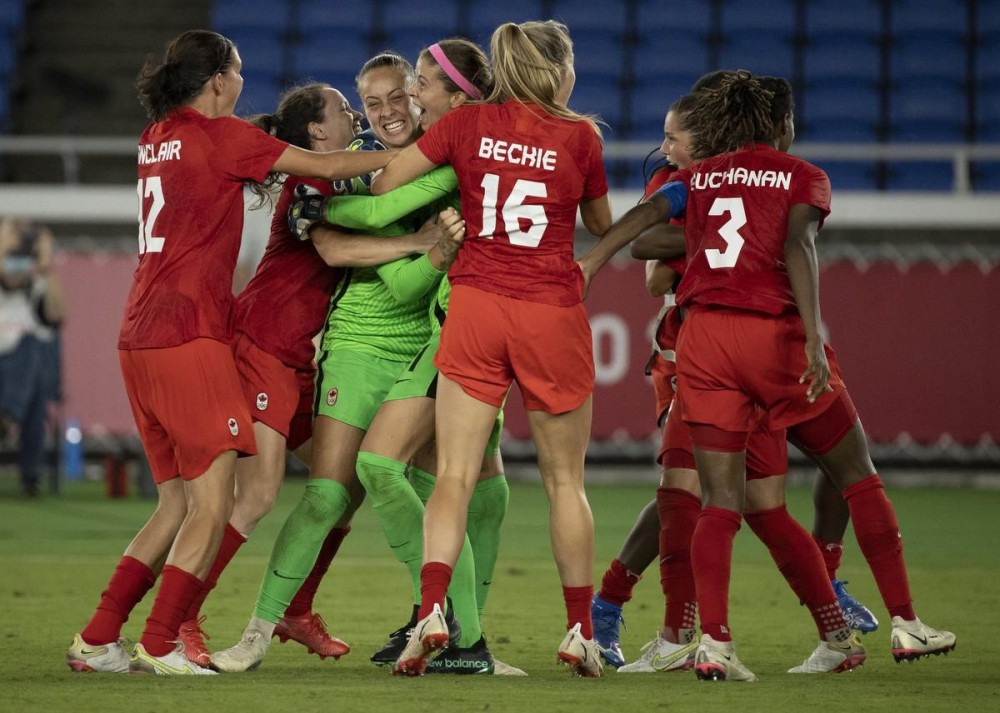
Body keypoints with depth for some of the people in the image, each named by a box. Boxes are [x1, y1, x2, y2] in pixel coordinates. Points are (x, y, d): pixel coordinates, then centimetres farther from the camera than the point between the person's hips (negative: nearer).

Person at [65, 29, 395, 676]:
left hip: (140, 338, 8)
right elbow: (326, 167, -3)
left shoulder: (159, 136, 16)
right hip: (190, 337, -8)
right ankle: (161, 645, -11)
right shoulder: (219, 136, -6)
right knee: (213, 502, -6)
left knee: (179, 503, 13)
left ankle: (98, 639, 9)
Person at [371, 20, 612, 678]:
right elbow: (602, 225, 14)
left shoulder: (469, 123, 2)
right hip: (553, 313, -1)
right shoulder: (580, 136, -1)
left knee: (455, 474, -1)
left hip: (476, 304, 1)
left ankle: (432, 610, -20)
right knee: (565, 480, 11)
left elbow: (382, 185, 4)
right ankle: (581, 632, 15)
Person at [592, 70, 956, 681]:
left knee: (720, 502, 4)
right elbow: (797, 245, -10)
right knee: (859, 476, 11)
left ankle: (714, 642, -12)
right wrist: (815, 337, -19)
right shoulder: (803, 177, 7)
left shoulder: (700, 177, 17)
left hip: (703, 333, 3)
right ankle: (905, 624, 12)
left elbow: (645, 214, -1)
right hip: (774, 332, -3)